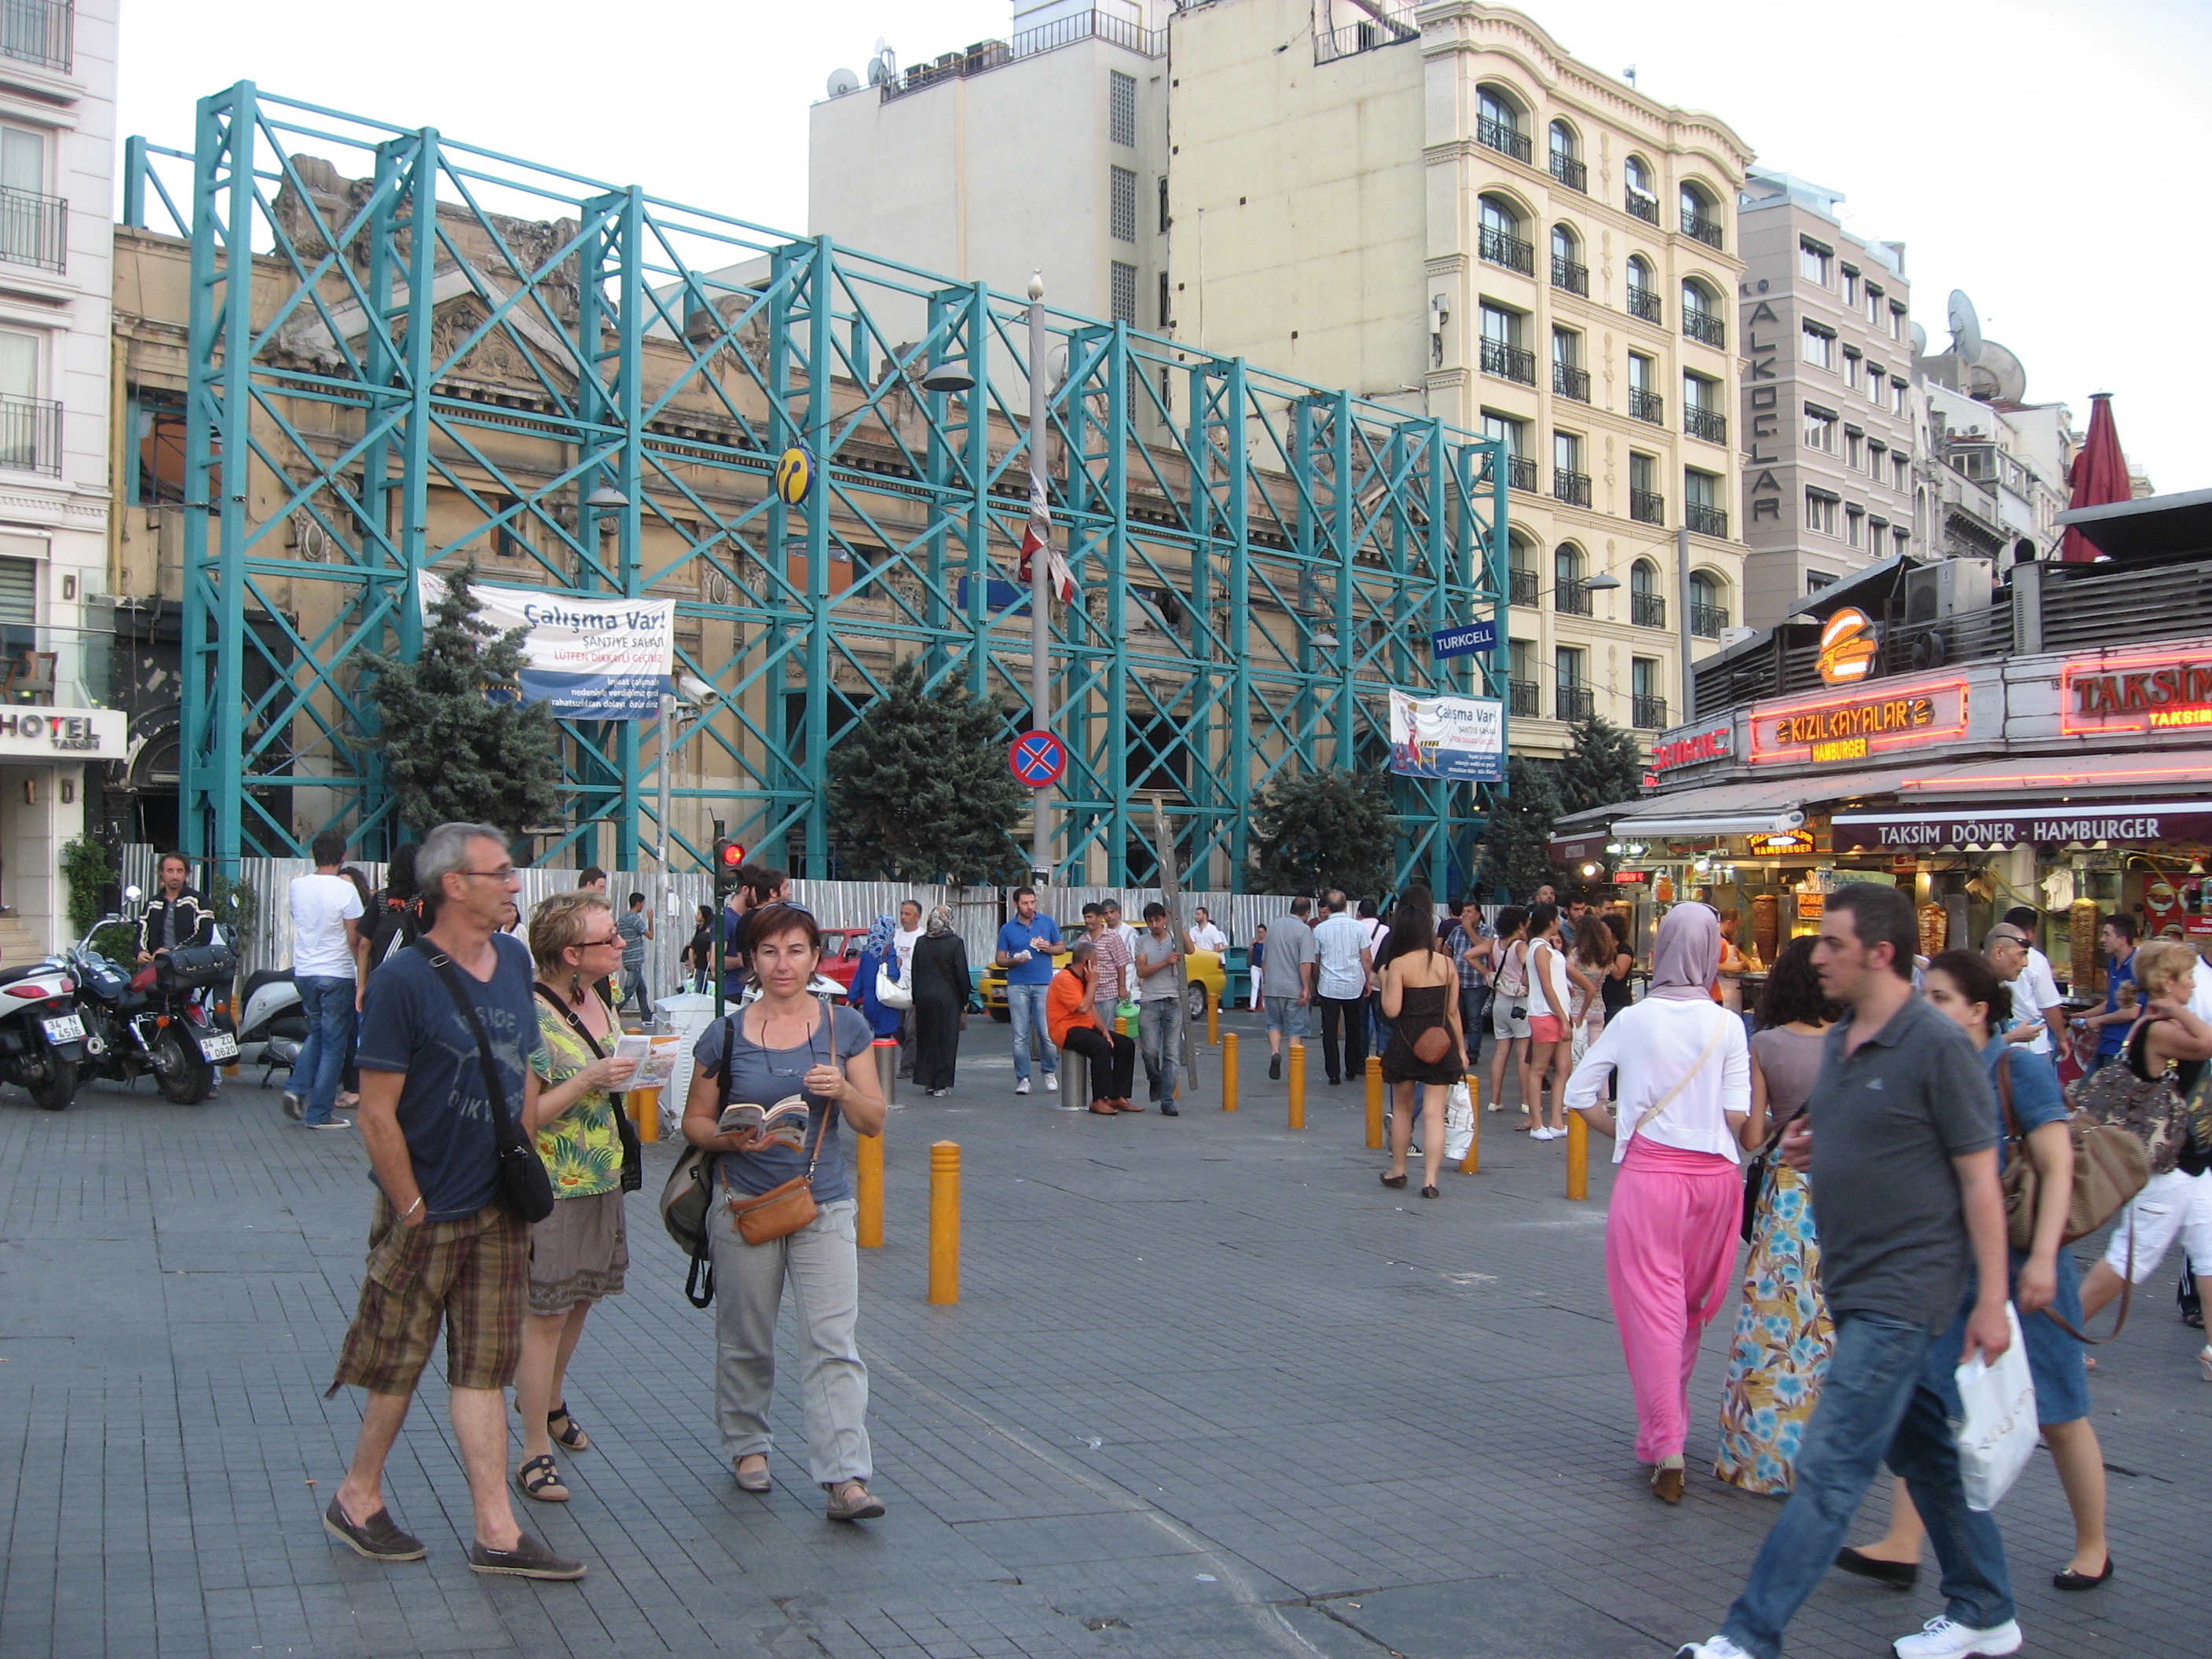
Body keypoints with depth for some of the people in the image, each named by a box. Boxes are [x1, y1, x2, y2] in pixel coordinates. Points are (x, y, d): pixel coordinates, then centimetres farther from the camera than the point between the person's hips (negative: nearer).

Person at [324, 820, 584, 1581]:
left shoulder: (514, 960, 5)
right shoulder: (406, 979, -16)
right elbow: (376, 1112, -16)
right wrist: (412, 1208, -14)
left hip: (500, 1207, 6)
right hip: (428, 1211, -6)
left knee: (484, 1368, 9)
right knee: (399, 1360, 9)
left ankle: (496, 1532, 13)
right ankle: (358, 1499, 29)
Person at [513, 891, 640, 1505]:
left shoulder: (603, 1004, 6)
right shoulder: (532, 1017, -19)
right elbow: (526, 1114, -21)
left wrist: (638, 1069, 4)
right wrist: (590, 1080, -27)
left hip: (602, 1179, 8)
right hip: (553, 1184, -8)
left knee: (580, 1299, 19)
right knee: (546, 1314, -2)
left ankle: (550, 1401, 42)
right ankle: (535, 1453, 8)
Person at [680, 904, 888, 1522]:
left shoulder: (845, 1028, 1)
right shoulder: (725, 1035, -1)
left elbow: (874, 1122, 2)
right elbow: (695, 1122, 5)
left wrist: (844, 1091, -18)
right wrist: (732, 1138, -16)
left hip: (824, 1204, 0)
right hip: (745, 1204, 0)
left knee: (834, 1342, -8)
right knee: (745, 1339, 12)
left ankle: (846, 1478, -9)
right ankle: (748, 1445, 34)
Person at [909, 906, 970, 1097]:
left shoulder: (920, 942, 4)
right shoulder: (955, 942, -8)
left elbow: (915, 973, 7)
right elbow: (962, 974, -7)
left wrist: (916, 1000, 14)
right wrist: (964, 1002, 1)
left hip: (924, 997, 4)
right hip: (948, 997, -4)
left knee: (925, 1039, 12)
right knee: (946, 1040, 2)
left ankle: (927, 1083, 14)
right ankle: (941, 1085, 2)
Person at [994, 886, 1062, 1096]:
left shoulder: (1048, 922, 9)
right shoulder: (1007, 929, 8)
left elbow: (1061, 947, 15)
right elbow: (1000, 960, 8)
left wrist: (1048, 948, -6)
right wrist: (1014, 961, -12)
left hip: (1044, 985, 0)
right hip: (1017, 986, 0)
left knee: (1047, 1033, -6)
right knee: (1020, 1036, -1)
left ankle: (1050, 1073, 12)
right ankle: (1023, 1079, 4)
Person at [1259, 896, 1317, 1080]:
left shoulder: (1274, 925, 9)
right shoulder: (1304, 930, -10)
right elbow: (1306, 963, -20)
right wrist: (1306, 988, -17)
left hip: (1272, 987, 4)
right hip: (1294, 988, -4)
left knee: (1274, 1023, 17)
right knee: (1295, 1028, 5)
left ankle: (1275, 1052, -7)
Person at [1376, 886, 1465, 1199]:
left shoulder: (1398, 965, -10)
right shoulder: (1447, 964, 1)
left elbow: (1391, 1010, -15)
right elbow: (1453, 1011, 5)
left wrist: (1384, 981, 0)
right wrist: (1461, 1048, 14)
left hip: (1406, 1042, -2)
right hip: (1441, 1044, 2)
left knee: (1402, 1108, 16)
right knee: (1434, 1112, 0)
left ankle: (1398, 1171, 27)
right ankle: (1430, 1179, -7)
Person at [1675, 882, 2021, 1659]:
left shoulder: (1938, 1046, -15)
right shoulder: (1840, 1042, 10)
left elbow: (1980, 1178, -14)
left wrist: (1991, 1300, -16)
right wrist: (1809, 1150, 2)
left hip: (1904, 1293, -9)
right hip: (1856, 1286, 9)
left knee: (1830, 1466, -8)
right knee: (1924, 1451, 19)